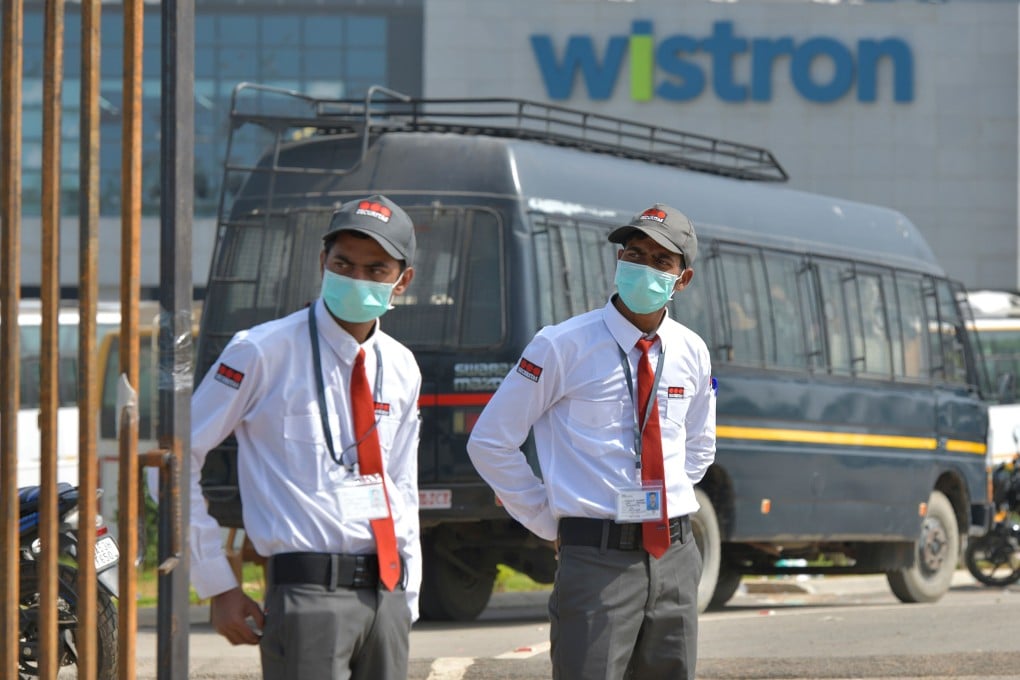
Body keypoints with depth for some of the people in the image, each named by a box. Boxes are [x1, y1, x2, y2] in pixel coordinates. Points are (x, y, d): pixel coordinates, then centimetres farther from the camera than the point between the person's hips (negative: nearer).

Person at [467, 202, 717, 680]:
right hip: (598, 560, -5)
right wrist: (549, 522, 0)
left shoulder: (691, 353, 10)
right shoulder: (563, 347, -5)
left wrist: (669, 499, 14)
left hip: (675, 556, 6)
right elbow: (490, 442, -1)